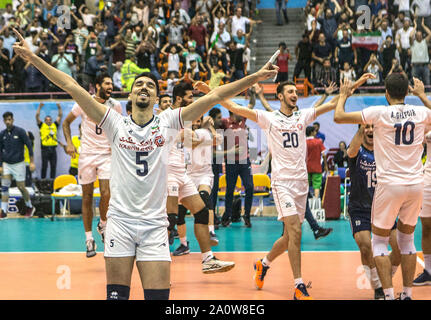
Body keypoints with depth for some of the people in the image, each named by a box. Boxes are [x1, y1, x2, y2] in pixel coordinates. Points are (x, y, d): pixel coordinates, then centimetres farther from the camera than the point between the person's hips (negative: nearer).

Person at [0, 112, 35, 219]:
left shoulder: (20, 131, -9)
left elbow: (29, 146, -7)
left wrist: (32, 162, -11)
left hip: (18, 163, -4)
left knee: (21, 187, 2)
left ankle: (30, 207, 23)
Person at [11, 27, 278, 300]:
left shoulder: (167, 122, 5)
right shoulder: (115, 123, 5)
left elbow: (214, 96, -1)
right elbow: (71, 86, 1)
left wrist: (256, 77, -6)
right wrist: (32, 57, -3)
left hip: (155, 224, 0)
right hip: (120, 221, 0)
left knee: (158, 296, -5)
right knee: (116, 295, 0)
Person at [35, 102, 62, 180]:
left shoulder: (55, 125, 15)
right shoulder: (42, 125, 8)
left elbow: (60, 116, 17)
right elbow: (37, 116, 3)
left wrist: (59, 108, 11)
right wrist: (39, 107, 0)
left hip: (53, 149, 3)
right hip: (45, 148, -3)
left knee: (53, 166, 4)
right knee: (44, 166, -1)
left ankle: (52, 179, 11)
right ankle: (43, 180, 4)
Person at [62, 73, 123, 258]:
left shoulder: (115, 106, 0)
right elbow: (66, 122, 6)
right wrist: (69, 143, -7)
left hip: (107, 154, 1)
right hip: (87, 154, -1)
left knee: (106, 194, -14)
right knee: (87, 197, 4)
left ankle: (103, 225, 14)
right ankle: (89, 239, 13)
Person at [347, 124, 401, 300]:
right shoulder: (357, 151, -5)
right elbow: (352, 151, -30)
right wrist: (362, 127, -44)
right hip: (359, 209, -3)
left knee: (400, 247, -8)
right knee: (366, 247, -21)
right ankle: (378, 288, -2)